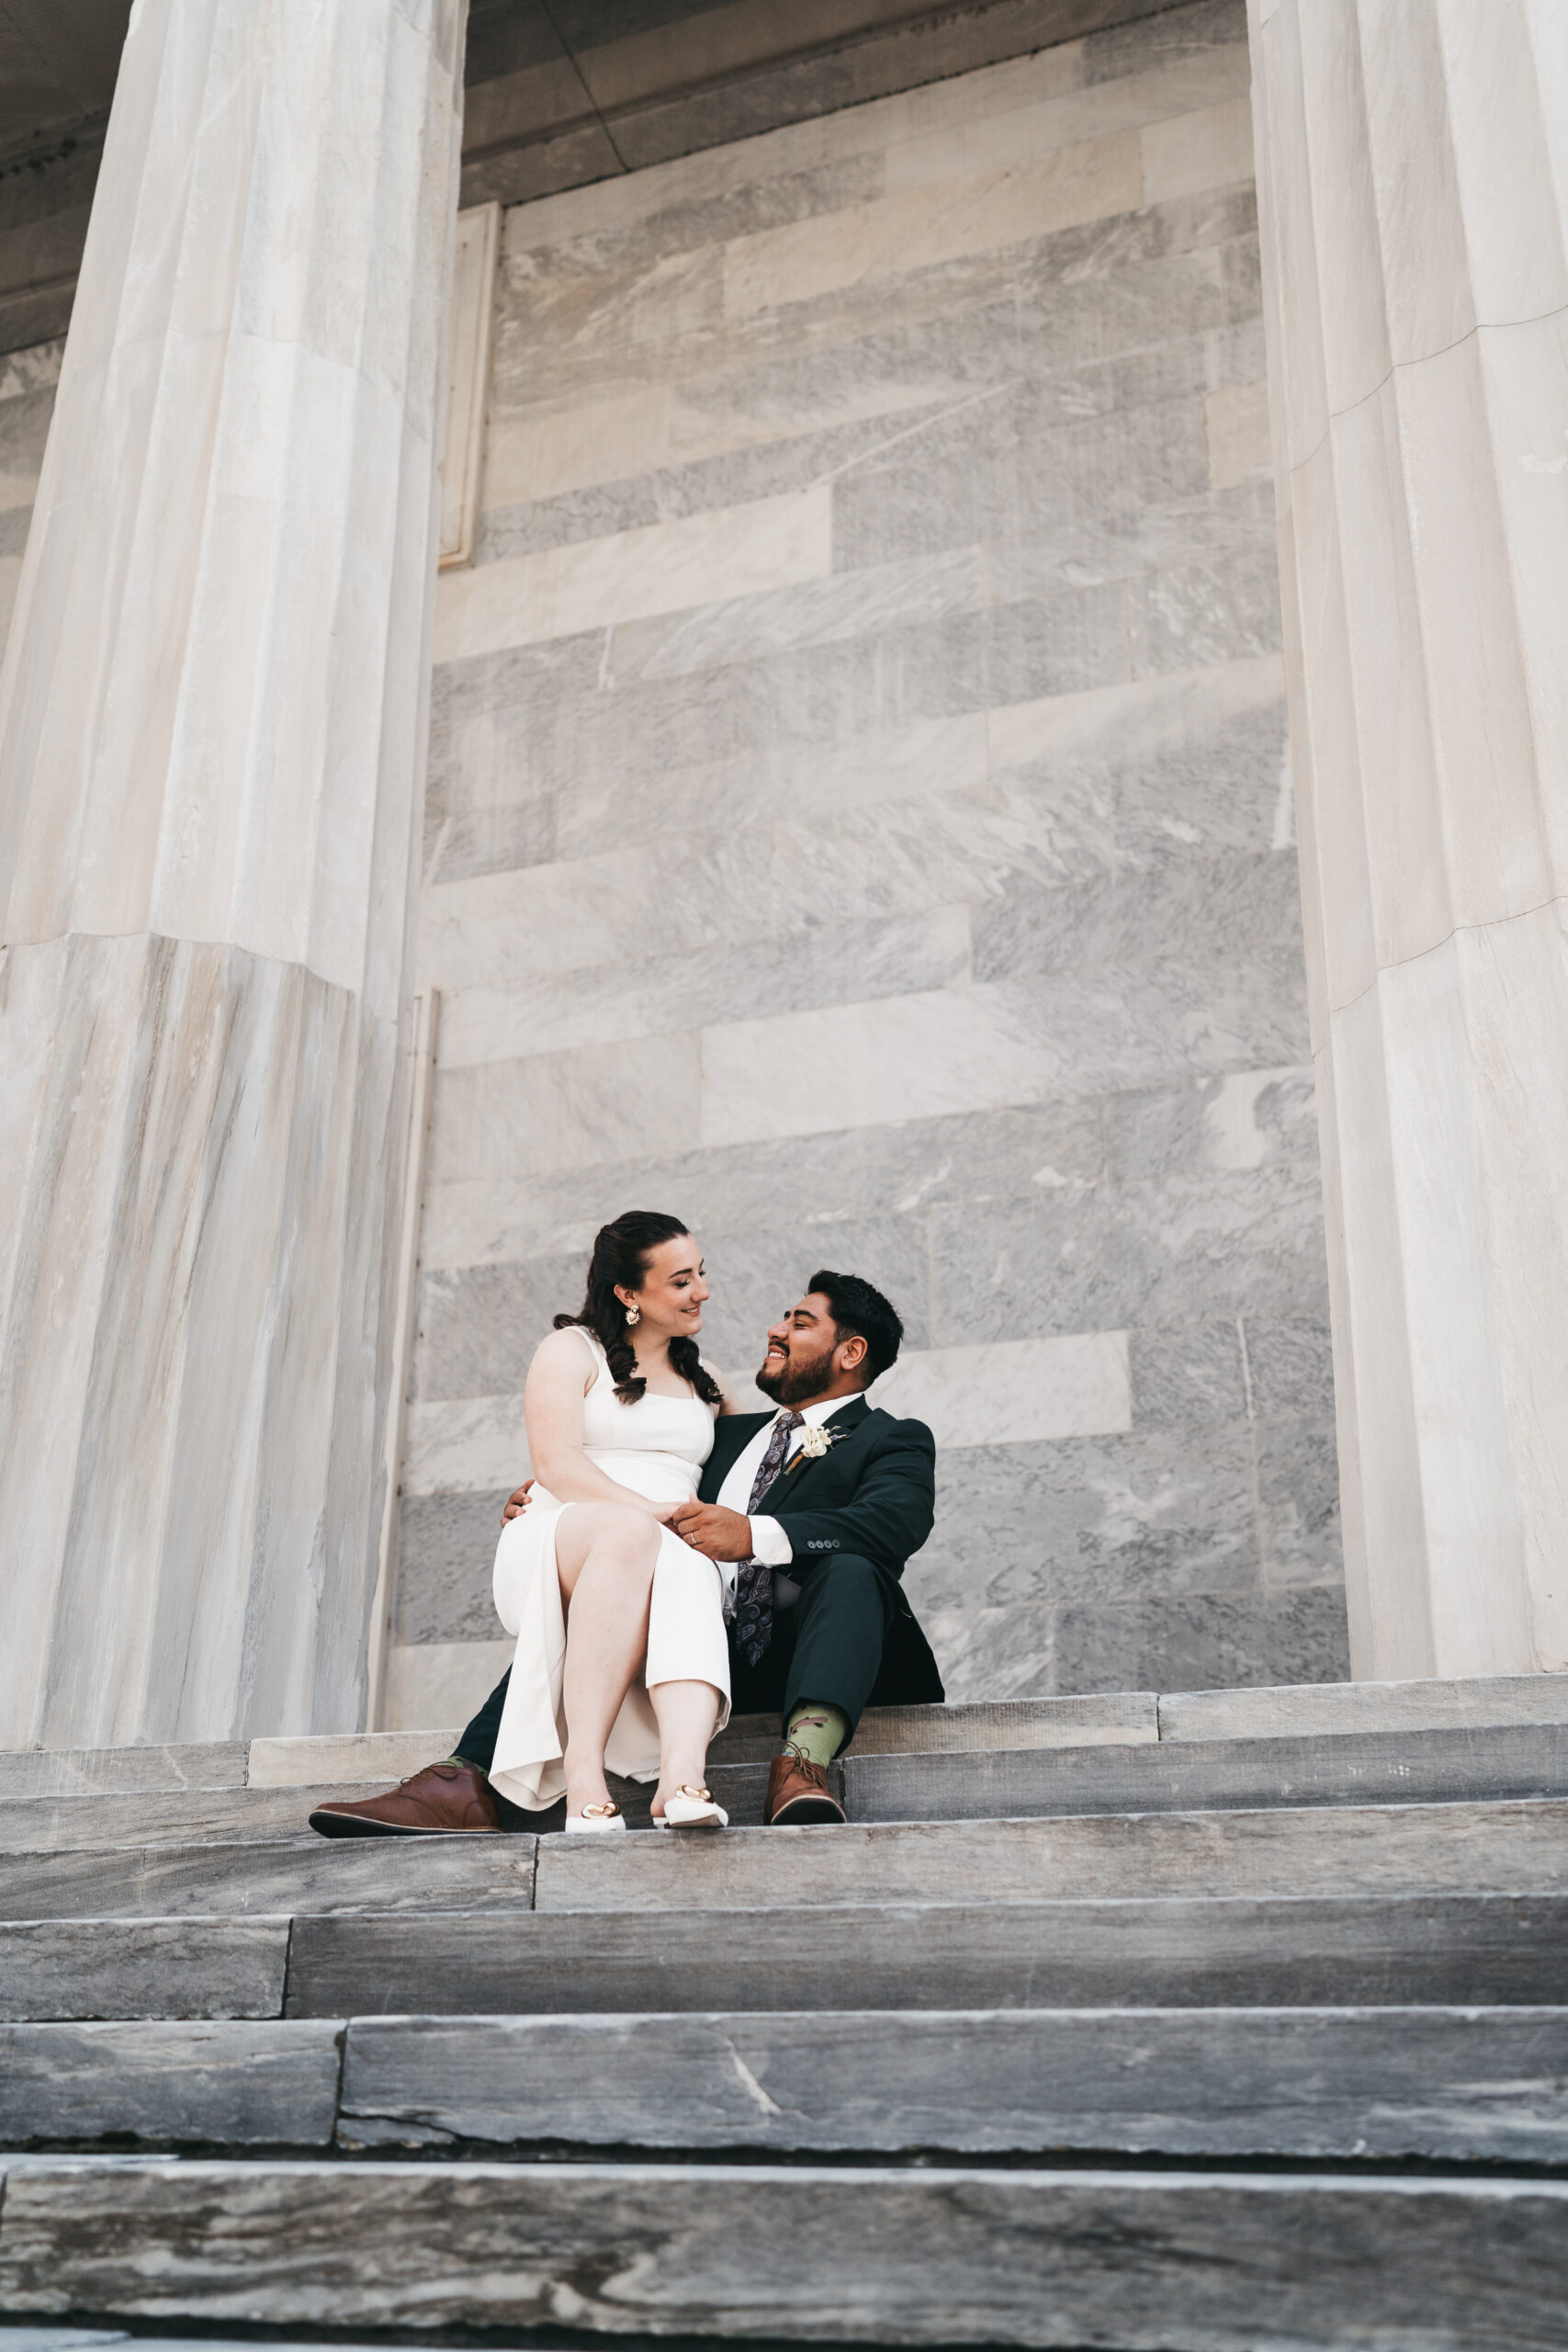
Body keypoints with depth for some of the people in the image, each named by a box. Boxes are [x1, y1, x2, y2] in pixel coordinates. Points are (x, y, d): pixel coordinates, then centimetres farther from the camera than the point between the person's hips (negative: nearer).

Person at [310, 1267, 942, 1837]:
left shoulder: (895, 1442, 9)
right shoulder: (732, 1432, 29)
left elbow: (897, 1522, -13)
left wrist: (757, 1534, -29)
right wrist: (545, 1508, 5)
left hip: (800, 1660, -4)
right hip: (706, 1648, 5)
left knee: (849, 1568, -32)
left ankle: (803, 1760, -53)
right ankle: (469, 1782, -33)